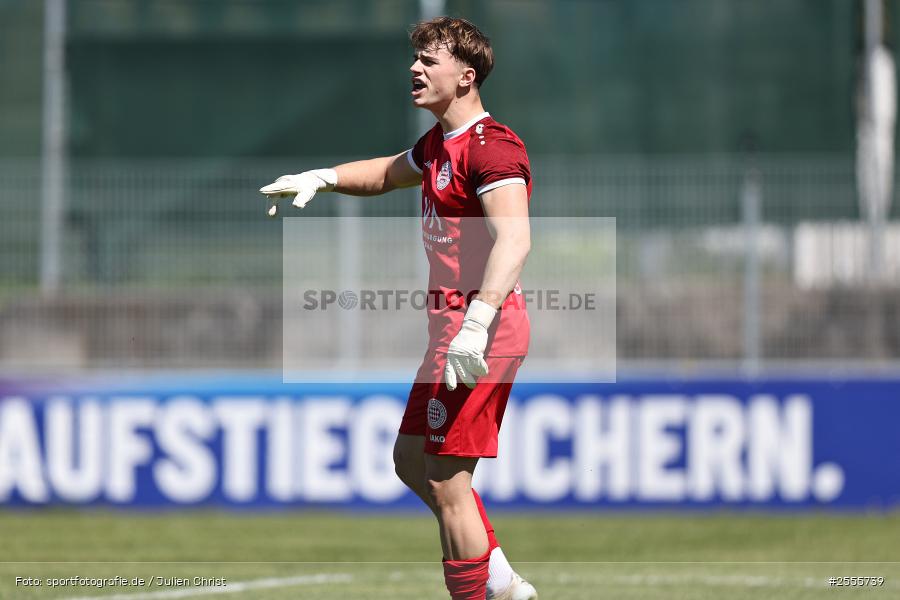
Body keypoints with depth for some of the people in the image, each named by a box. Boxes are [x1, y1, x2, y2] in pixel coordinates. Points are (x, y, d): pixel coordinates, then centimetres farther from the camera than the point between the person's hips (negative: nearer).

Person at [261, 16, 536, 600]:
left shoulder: (491, 146, -17)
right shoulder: (441, 143, 15)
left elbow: (514, 238, -31)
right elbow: (387, 173, 37)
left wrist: (477, 323, -42)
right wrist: (320, 178, 18)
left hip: (482, 326, -11)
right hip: (453, 324, 11)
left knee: (446, 481, -10)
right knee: (412, 458, 19)